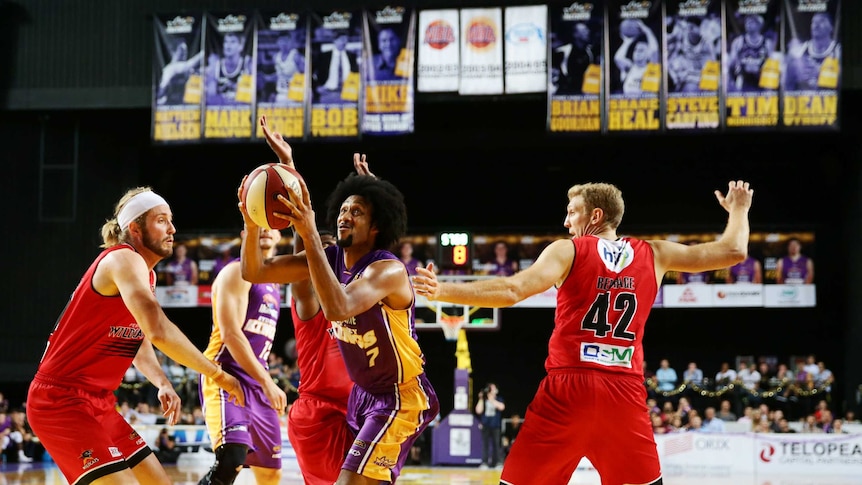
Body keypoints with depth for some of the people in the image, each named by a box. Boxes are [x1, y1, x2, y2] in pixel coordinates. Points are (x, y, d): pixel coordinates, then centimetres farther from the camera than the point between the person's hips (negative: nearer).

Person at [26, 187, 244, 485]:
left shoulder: (147, 275, 14)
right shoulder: (123, 260, -17)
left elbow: (140, 339, 23)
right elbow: (159, 331, -31)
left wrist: (163, 384, 2)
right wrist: (217, 375, -22)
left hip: (99, 403, 10)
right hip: (61, 401, -10)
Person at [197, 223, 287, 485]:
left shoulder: (273, 283, 21)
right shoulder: (237, 272, -7)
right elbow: (230, 333, -18)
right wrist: (267, 382, -22)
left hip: (258, 382, 9)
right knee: (232, 458, -29)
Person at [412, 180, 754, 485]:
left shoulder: (567, 251, 2)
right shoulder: (653, 254, 11)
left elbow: (513, 290, -13)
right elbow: (732, 251, 16)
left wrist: (442, 291, -14)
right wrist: (739, 210, 35)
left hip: (569, 388, -3)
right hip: (625, 392, 3)